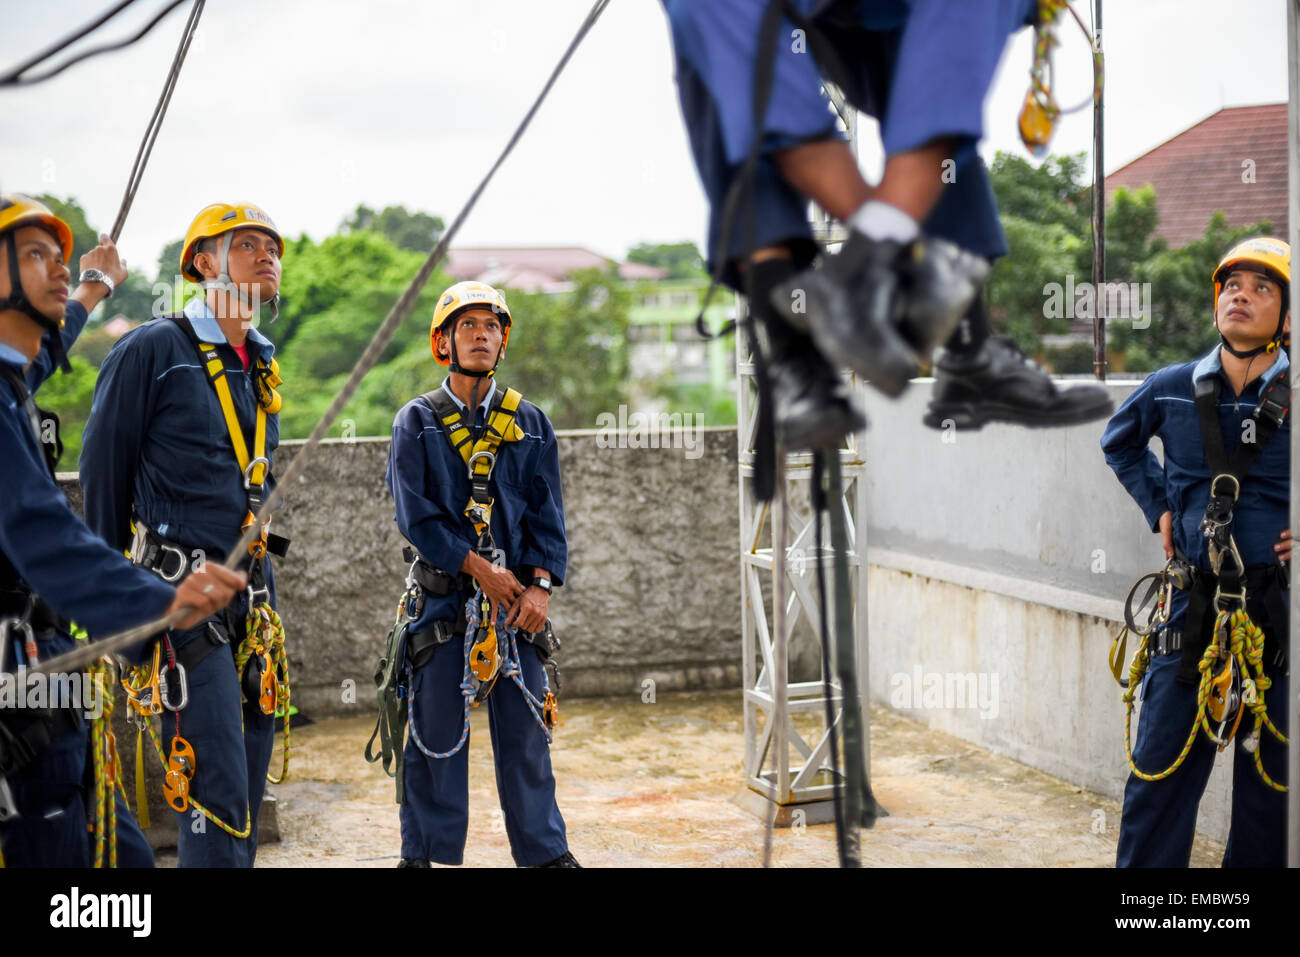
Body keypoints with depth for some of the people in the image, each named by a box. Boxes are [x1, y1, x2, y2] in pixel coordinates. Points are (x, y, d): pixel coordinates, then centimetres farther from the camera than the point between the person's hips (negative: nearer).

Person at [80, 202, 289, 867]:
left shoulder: (261, 363, 15)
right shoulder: (152, 350, -6)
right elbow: (102, 470, -3)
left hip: (251, 590, 8)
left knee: (247, 784, 12)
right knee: (218, 790, -12)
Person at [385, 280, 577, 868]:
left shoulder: (529, 424, 10)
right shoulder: (416, 423, 3)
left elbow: (548, 513, 6)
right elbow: (414, 515, -6)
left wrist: (540, 585, -9)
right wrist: (479, 568, -13)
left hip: (518, 602, 2)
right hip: (444, 596, -2)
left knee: (526, 731, 6)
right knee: (435, 733, 2)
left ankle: (545, 851, 16)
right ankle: (425, 852, 15)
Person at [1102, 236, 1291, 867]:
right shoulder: (1171, 390, 2)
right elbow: (1120, 442, 24)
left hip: (1278, 605, -1)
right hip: (1195, 602, 2)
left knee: (1271, 777, 8)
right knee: (1161, 767, 5)